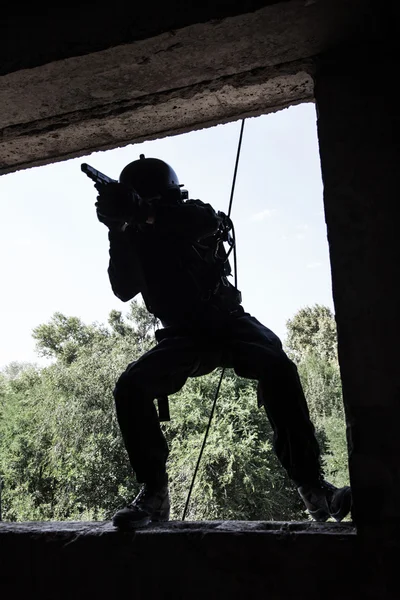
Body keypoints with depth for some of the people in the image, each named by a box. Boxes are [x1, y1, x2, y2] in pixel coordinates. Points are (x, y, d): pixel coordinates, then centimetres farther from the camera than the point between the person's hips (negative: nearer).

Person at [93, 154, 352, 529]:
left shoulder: (194, 215, -3)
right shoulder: (136, 239, 2)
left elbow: (210, 222, -28)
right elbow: (124, 290, -12)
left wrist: (144, 212, -40)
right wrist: (119, 230, -25)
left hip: (227, 321, -2)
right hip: (182, 338, 2)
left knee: (278, 368, -30)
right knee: (129, 388, -22)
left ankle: (312, 487, -25)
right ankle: (154, 494, -11)